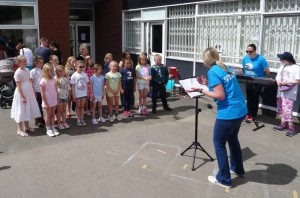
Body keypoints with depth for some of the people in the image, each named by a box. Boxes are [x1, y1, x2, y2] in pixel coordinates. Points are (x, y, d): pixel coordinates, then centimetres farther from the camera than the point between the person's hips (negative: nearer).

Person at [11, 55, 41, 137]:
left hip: (29, 94, 8)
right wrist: (22, 97, -19)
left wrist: (33, 92, 12)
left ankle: (27, 127, 30)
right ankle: (20, 130, 10)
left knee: (28, 110, 16)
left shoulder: (27, 70, 6)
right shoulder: (18, 73, -16)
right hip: (21, 94, -8)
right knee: (21, 111, 0)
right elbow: (19, 86, -17)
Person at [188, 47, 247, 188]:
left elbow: (220, 95, -19)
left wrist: (201, 90, -13)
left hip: (228, 113, -9)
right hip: (240, 110, 9)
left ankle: (224, 179, 15)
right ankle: (237, 169, 43)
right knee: (232, 139, 27)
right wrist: (208, 84, 16)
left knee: (219, 144, 6)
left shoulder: (212, 72, -14)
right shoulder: (225, 68, 12)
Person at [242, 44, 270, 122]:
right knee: (249, 99, 13)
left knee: (254, 99, 5)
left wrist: (259, 75, -3)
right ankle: (249, 114, 24)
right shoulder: (245, 58, -3)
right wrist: (247, 75, 2)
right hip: (248, 82, 5)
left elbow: (267, 71, -14)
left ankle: (253, 115, 15)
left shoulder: (261, 59, -19)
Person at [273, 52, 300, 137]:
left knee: (287, 110, -13)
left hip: (289, 93, -8)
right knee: (281, 109, 14)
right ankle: (283, 124, 27)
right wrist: (278, 81, -5)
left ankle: (291, 128, -4)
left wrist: (286, 82, -18)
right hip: (281, 91, 8)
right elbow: (277, 77, 17)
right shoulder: (282, 67, 13)